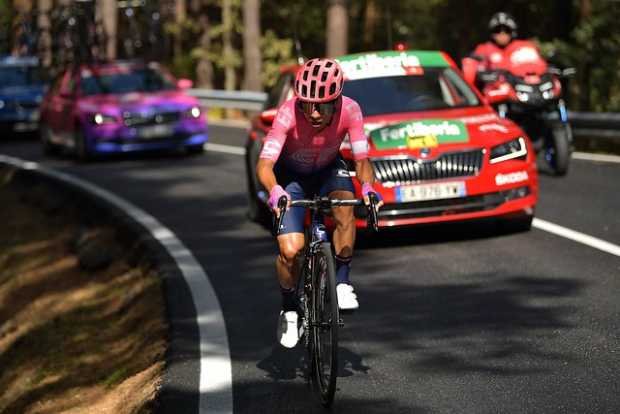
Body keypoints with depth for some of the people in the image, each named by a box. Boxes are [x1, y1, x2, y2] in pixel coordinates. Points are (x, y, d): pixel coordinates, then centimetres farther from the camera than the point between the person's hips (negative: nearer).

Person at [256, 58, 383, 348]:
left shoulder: (349, 110, -29)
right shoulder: (288, 113, -35)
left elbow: (362, 160, -25)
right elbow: (264, 164, -41)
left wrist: (368, 187, -47)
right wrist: (274, 191, -62)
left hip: (329, 169, 2)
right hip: (291, 174, -1)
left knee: (345, 210, -33)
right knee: (290, 250, -17)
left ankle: (342, 283, -14)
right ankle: (289, 312, 9)